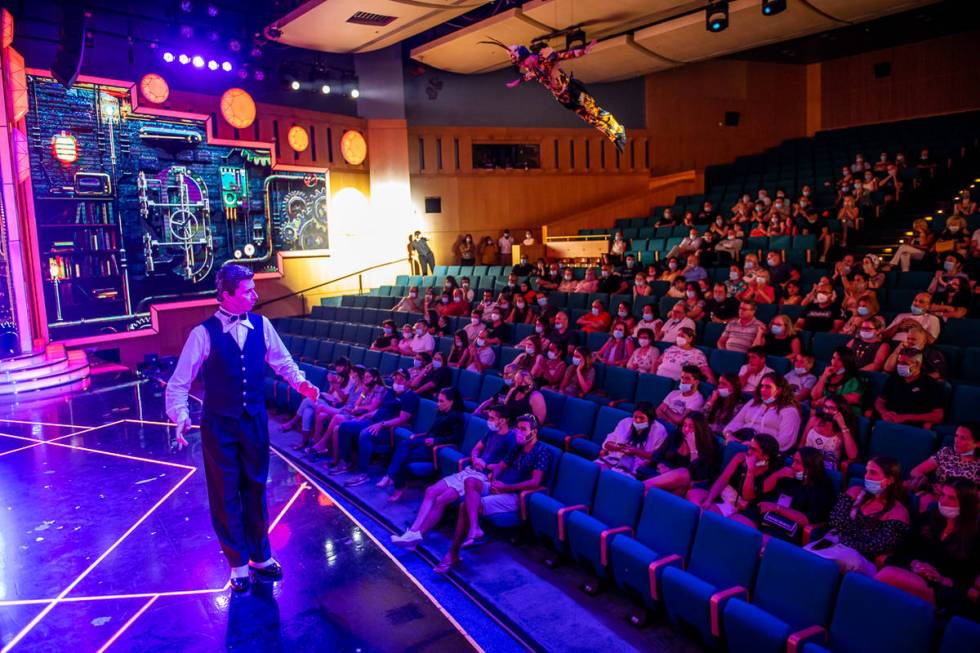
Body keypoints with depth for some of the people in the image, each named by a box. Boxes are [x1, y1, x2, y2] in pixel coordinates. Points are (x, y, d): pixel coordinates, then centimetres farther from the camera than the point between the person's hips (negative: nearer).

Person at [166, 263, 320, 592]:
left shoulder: (261, 325, -6)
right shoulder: (204, 333, -16)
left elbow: (282, 361, 5)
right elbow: (179, 382, -12)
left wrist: (301, 383, -12)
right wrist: (180, 416, -25)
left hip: (255, 420, 3)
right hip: (219, 424, -3)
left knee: (255, 488, 17)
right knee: (225, 494, 11)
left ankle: (261, 555, 36)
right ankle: (238, 563, 30)